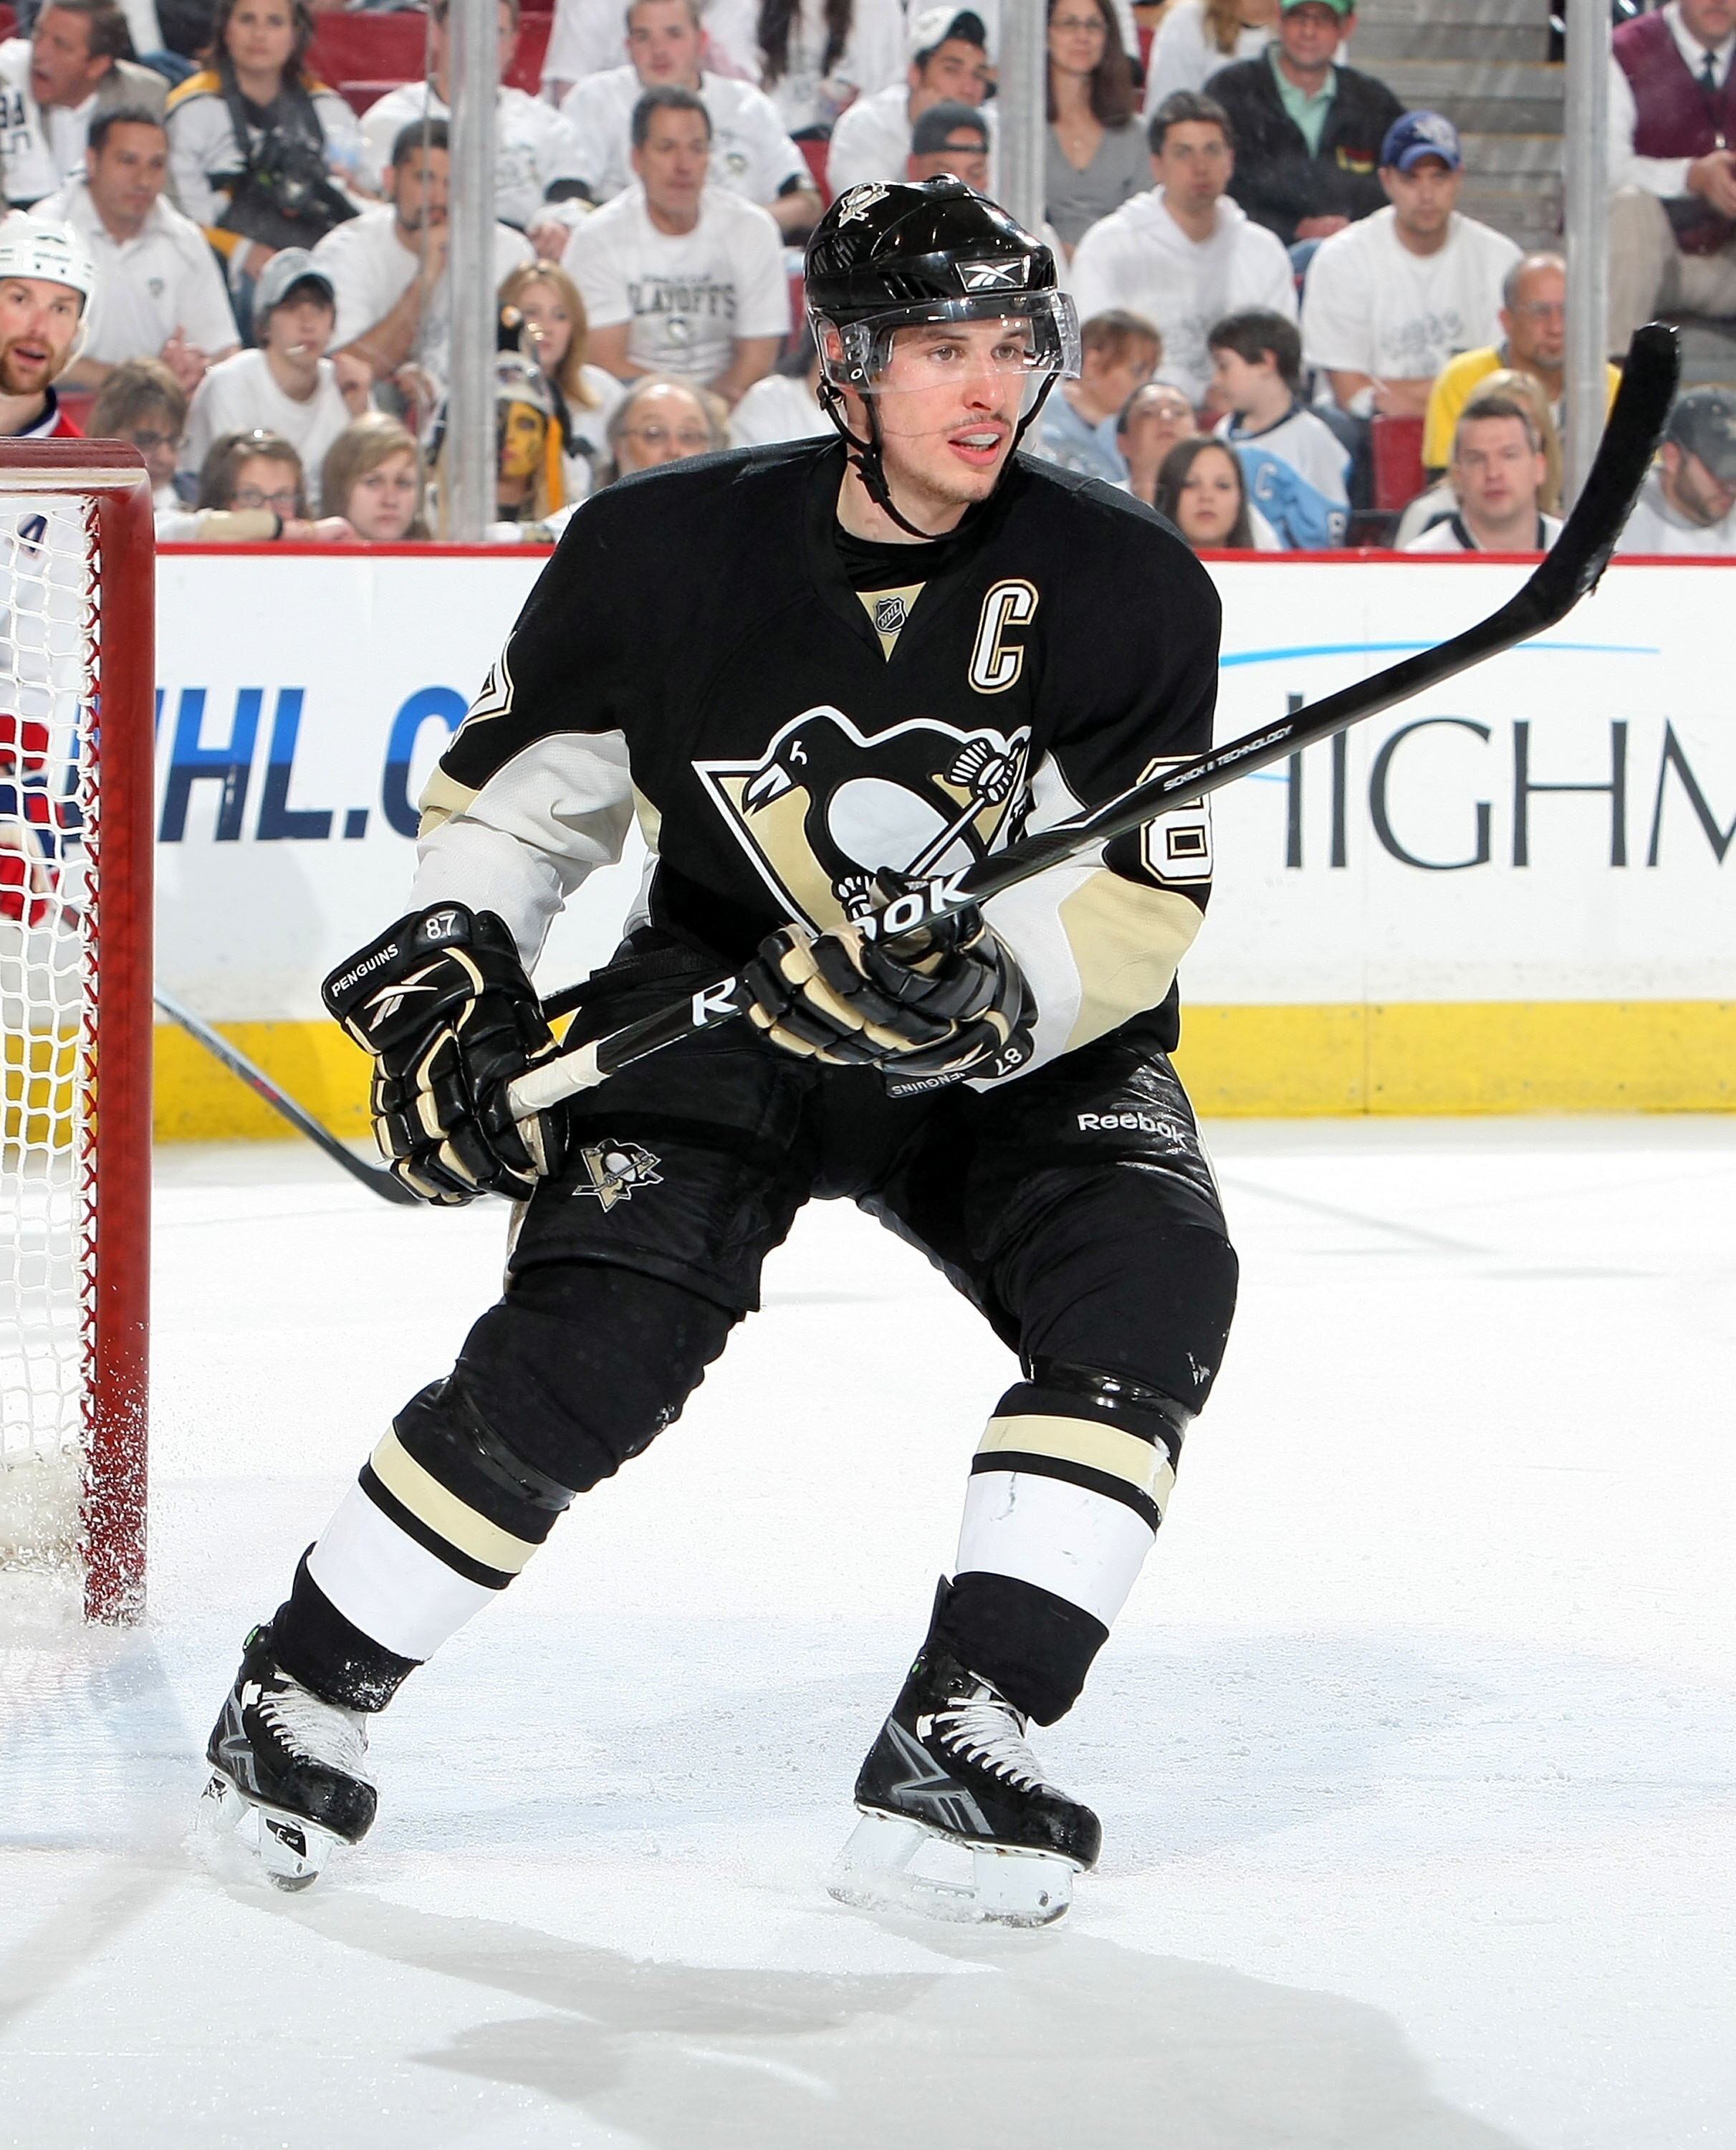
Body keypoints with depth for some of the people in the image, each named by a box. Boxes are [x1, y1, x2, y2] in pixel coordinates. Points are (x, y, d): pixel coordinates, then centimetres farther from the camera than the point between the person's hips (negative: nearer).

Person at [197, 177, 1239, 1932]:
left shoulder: (1125, 586, -14)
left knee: (1149, 1293, -26)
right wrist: (447, 975, -11)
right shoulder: (670, 555, -12)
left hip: (1019, 1048, 1)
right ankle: (301, 1692, 2)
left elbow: (1139, 901, -16)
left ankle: (959, 1738, -21)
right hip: (720, 1001, -1)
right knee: (583, 1354, -20)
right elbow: (514, 793, 3)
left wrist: (981, 990, -34)